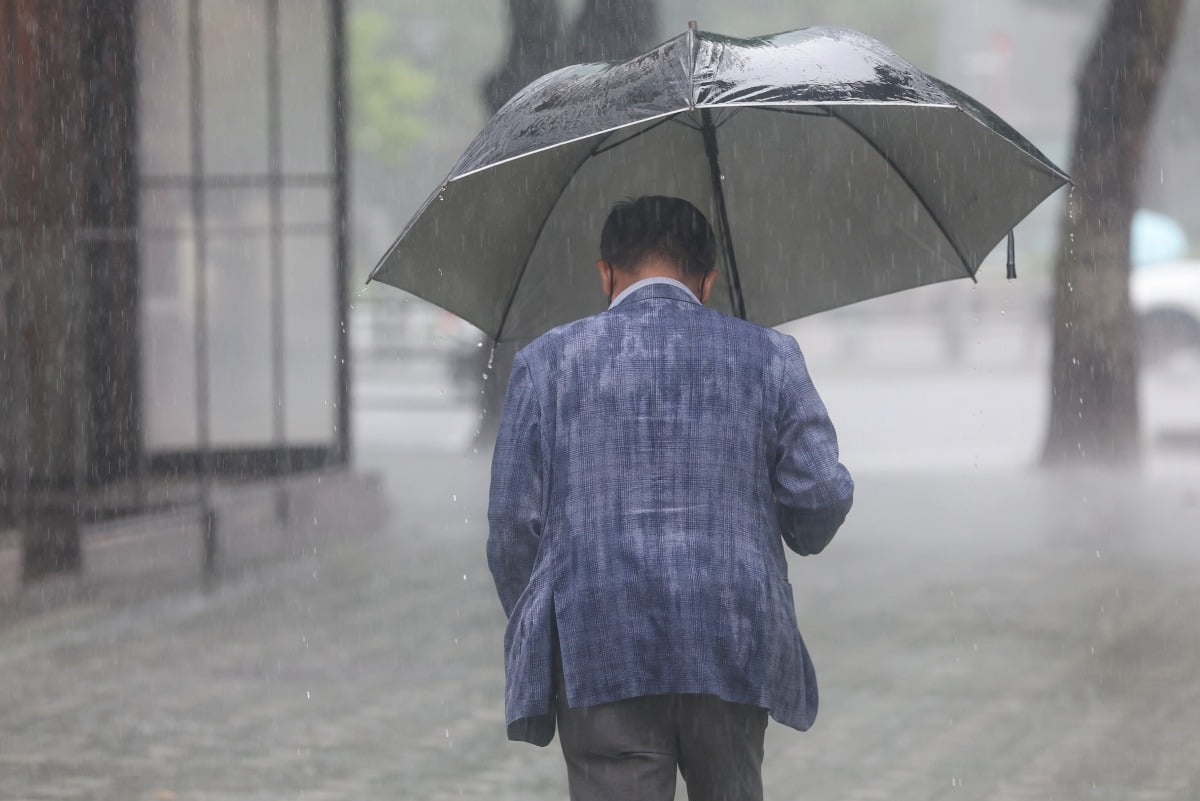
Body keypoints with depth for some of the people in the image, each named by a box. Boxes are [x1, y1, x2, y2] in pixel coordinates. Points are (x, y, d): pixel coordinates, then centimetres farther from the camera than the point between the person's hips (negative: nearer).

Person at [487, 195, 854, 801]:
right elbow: (823, 495, 0)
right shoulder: (767, 356, 7)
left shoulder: (545, 362, 6)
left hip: (597, 657, -1)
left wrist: (529, 642, 16)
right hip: (735, 653, 1)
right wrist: (801, 536, 23)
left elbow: (513, 521, 3)